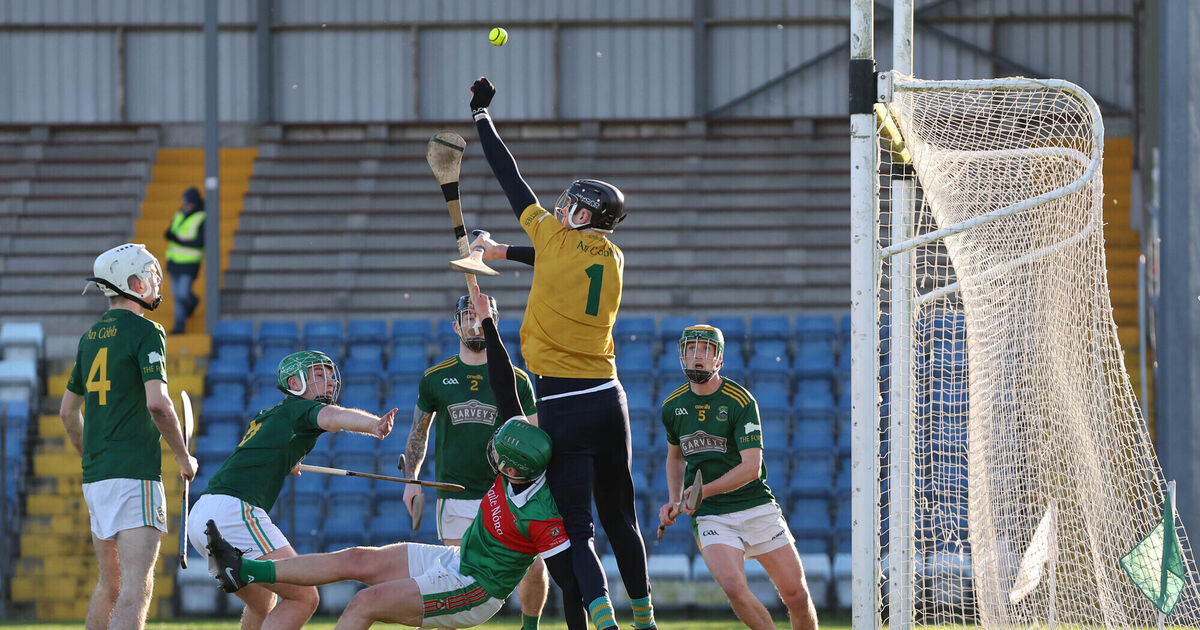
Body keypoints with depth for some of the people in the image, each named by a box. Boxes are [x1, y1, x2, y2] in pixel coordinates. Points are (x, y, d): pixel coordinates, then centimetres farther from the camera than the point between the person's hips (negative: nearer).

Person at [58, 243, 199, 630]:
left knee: (109, 584, 17)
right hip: (135, 474, -8)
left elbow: (68, 412, 23)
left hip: (95, 477, 8)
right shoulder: (145, 332, -8)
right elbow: (157, 403, -19)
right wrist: (184, 457, -6)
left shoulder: (91, 337, 16)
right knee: (136, 587, -15)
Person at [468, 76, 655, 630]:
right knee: (621, 518, 17)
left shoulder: (557, 238, -5)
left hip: (564, 404, -6)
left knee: (574, 530, -9)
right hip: (609, 397, 6)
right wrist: (504, 252, 37)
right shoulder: (613, 257, 9)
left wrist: (481, 113, 15)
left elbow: (511, 180, 4)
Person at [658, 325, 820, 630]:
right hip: (711, 517, 1)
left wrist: (704, 491, -25)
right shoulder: (673, 406, 5)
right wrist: (674, 501, 9)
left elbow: (751, 467, -16)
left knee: (797, 596, -4)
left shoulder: (741, 401, -10)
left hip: (757, 508, -1)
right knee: (734, 588, -23)